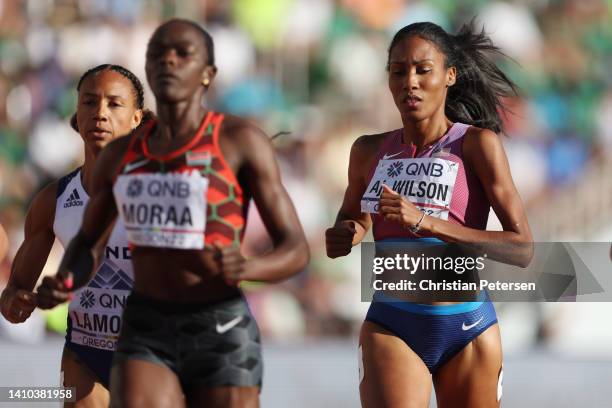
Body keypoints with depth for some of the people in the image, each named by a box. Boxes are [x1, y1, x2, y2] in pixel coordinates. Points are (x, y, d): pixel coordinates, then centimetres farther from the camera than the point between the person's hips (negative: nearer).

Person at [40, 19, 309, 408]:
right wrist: (66, 283, -4)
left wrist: (243, 268, -30)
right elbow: (85, 244, 21)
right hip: (148, 339, 3)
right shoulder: (121, 154, 8)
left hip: (223, 344, -3)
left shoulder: (242, 140, -6)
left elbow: (296, 252, -7)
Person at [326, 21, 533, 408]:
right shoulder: (370, 151, 6)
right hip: (390, 328, 1)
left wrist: (426, 223, -23)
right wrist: (341, 238, 1)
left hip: (467, 331, -1)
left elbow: (522, 249, -13)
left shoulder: (477, 144, -5)